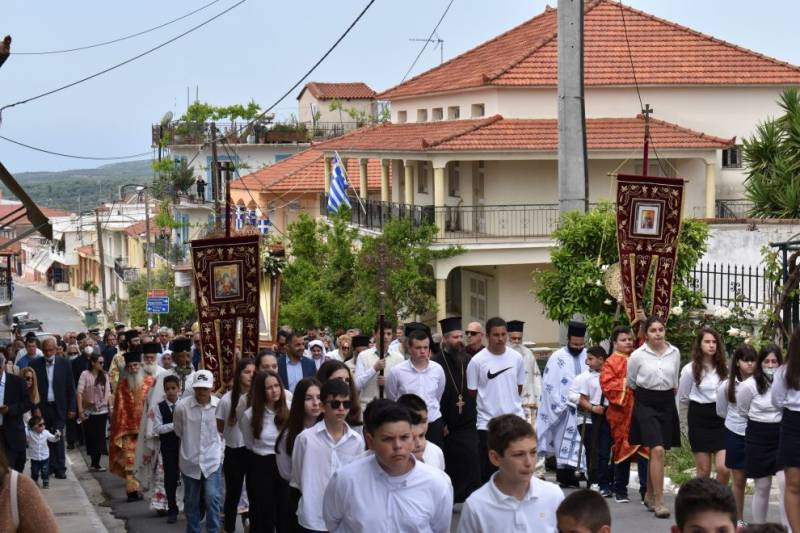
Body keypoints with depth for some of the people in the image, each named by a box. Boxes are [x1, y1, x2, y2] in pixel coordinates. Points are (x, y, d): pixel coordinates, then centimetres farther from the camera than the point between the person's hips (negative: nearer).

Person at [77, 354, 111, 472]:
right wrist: (80, 410, -15)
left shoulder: (104, 376, 6)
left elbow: (108, 393, 7)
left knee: (100, 437, 0)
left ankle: (96, 464, 5)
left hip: (102, 410, 3)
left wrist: (110, 407, 0)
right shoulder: (85, 374, -6)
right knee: (91, 437, 3)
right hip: (89, 411, -3)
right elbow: (79, 393, -10)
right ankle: (94, 464, 11)